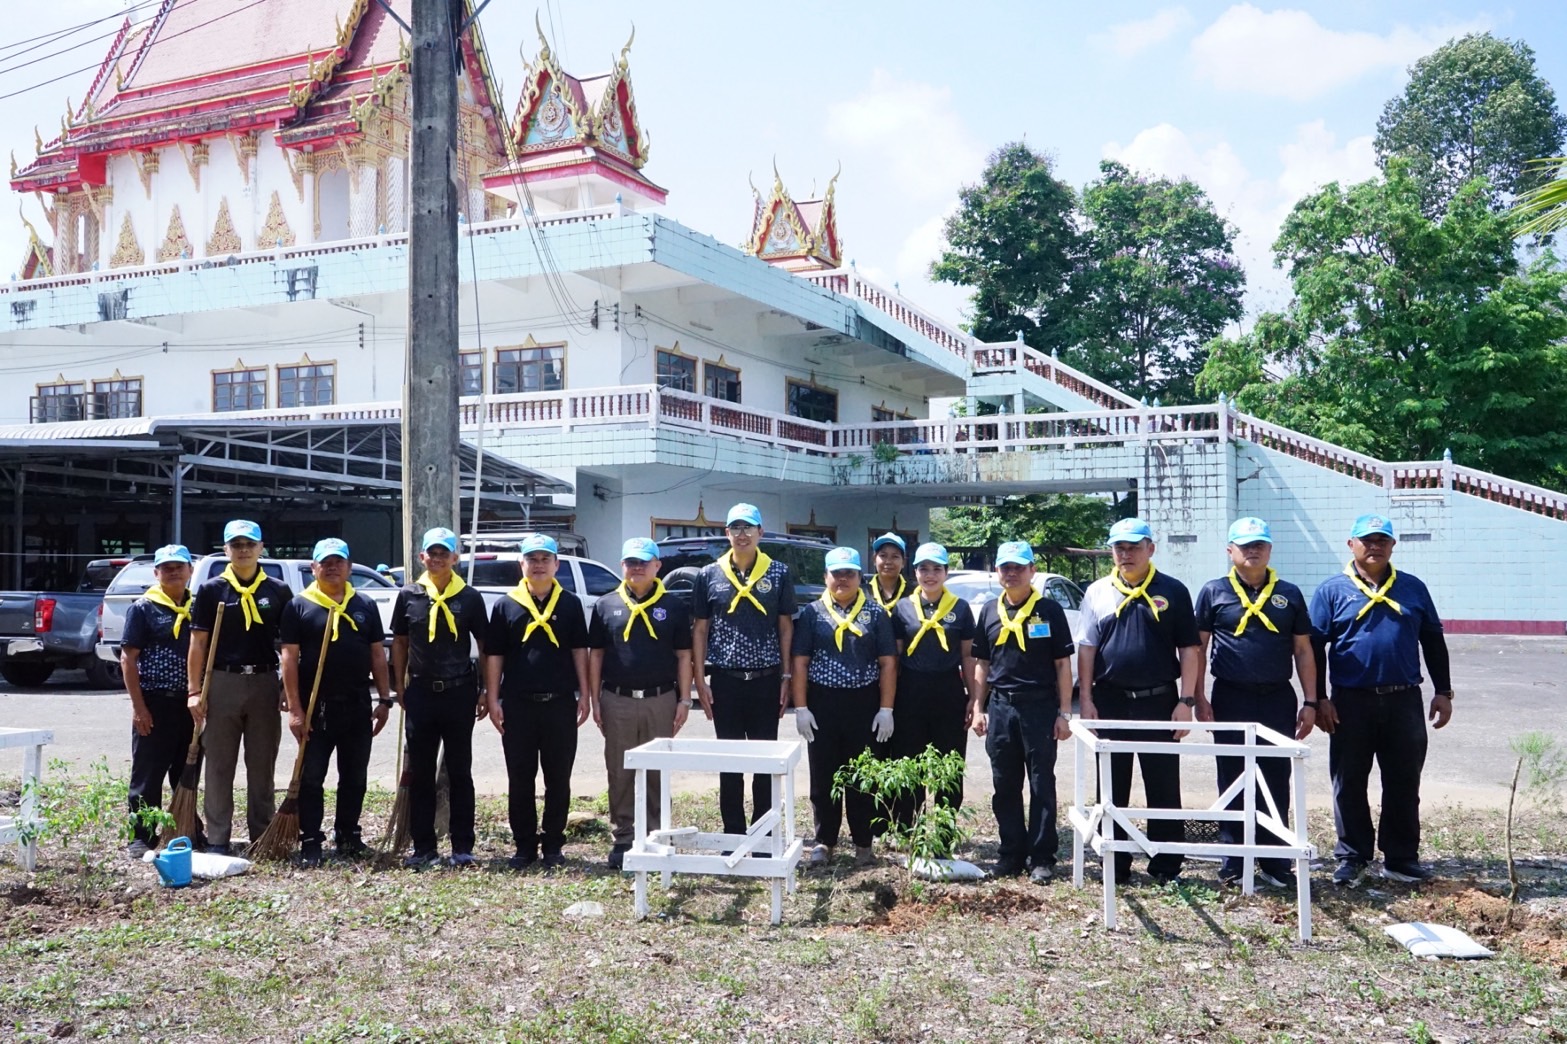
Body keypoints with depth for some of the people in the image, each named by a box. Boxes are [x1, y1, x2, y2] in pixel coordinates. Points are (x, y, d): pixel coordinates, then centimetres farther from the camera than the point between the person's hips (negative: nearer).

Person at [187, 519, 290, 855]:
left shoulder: (278, 591, 5)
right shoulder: (211, 590, 2)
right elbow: (198, 643, 0)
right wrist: (194, 691, -6)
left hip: (265, 684, 1)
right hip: (222, 682, -1)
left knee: (262, 766, 9)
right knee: (219, 766, 5)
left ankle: (262, 837, 17)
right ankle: (218, 839, 12)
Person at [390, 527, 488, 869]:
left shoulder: (470, 597, 0)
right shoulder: (409, 595, 4)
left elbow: (484, 645, 5)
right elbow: (400, 643, 11)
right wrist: (399, 687, 7)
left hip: (459, 692, -1)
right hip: (421, 693, 2)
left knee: (460, 773, 5)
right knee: (420, 774, 7)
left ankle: (463, 848, 12)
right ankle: (424, 847, 16)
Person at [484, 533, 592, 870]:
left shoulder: (570, 604, 5)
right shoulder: (506, 605, 4)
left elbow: (579, 650, 6)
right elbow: (494, 655, 5)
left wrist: (584, 694, 1)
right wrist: (493, 700, -1)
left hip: (561, 703, 0)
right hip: (518, 704, 0)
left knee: (558, 779, 6)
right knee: (520, 779, 7)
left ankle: (553, 845, 16)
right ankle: (524, 846, 17)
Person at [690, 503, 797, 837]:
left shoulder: (779, 574, 3)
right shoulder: (709, 575, 3)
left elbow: (785, 627, 5)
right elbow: (700, 629, 5)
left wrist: (786, 677, -1)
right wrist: (700, 680, -1)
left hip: (766, 681, 0)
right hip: (725, 681, 0)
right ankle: (733, 836, 18)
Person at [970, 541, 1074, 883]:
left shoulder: (1049, 610, -1)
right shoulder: (989, 612, 9)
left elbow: (1063, 664, -1)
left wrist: (1064, 712, -5)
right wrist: (977, 708, 7)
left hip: (1040, 707, -3)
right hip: (999, 707, 4)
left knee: (1042, 786, 2)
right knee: (1005, 787, 9)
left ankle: (1042, 858, 9)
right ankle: (1011, 854, 19)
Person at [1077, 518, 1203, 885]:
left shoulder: (1173, 592, 1)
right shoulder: (1098, 592, 5)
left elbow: (1189, 649, 0)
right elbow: (1086, 648, 4)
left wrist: (1186, 701, -7)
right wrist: (1086, 700, -3)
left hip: (1159, 701, -1)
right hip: (1110, 702, 2)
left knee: (1164, 788, 4)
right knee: (1112, 788, 9)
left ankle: (1166, 866, 14)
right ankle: (1114, 864, 19)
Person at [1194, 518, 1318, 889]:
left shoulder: (1288, 594, 7)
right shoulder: (1214, 592, 2)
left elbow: (1303, 651, 8)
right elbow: (1198, 647, 3)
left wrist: (1310, 702, 3)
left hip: (1278, 700, 2)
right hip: (1231, 700, -2)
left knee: (1277, 782, 7)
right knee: (1232, 782, 6)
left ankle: (1275, 863, 16)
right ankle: (1232, 862, 15)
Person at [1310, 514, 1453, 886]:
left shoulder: (1412, 588, 8)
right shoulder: (1332, 591, 0)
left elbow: (1433, 642, 13)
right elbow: (1314, 647, -1)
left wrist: (1443, 692, 9)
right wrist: (1319, 699, -6)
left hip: (1404, 701, 2)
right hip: (1352, 703, -2)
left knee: (1404, 783, 9)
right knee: (1349, 783, 5)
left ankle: (1401, 858, 20)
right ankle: (1352, 857, 16)